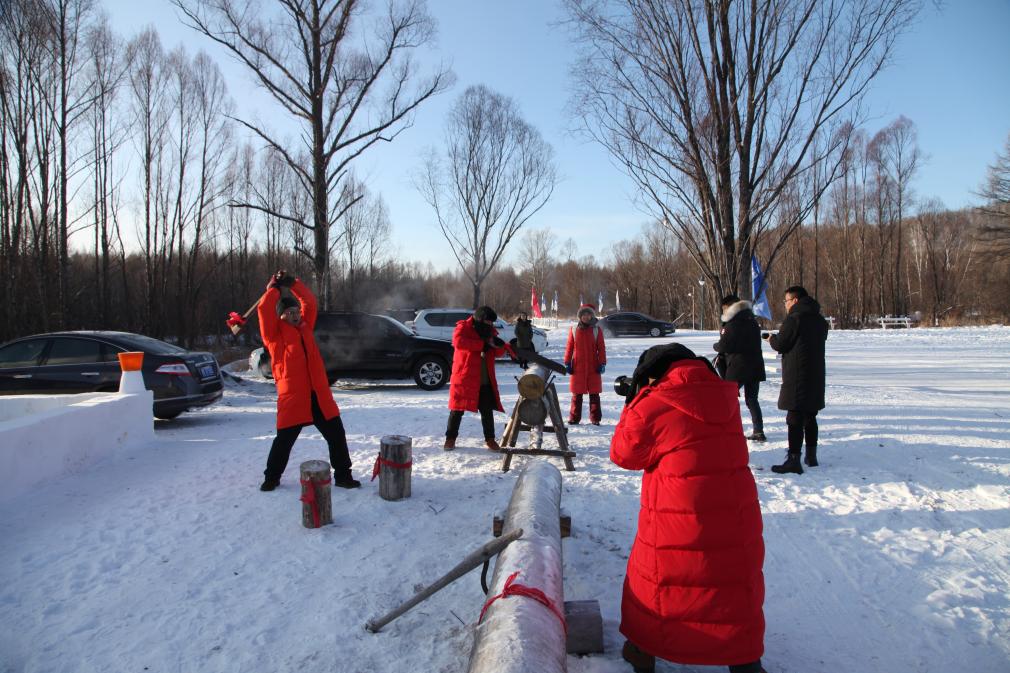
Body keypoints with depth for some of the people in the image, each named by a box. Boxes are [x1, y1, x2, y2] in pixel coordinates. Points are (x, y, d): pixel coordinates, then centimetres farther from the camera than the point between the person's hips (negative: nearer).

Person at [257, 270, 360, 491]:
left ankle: (342, 476, 16)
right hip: (292, 396, -5)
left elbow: (310, 303, 16)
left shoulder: (304, 327, 16)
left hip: (318, 394, 5)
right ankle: (271, 477, 27)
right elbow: (264, 310, -12)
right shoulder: (275, 334, 1)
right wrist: (274, 288, 0)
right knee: (284, 440, 6)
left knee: (336, 435, 5)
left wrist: (293, 283, 13)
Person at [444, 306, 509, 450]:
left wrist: (498, 344, -13)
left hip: (485, 380, 5)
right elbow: (458, 341, -28)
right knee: (457, 409, 4)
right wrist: (482, 344, -27)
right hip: (464, 378, -5)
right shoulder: (463, 327, -7)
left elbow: (498, 353, 12)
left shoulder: (490, 331, 11)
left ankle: (489, 439, 20)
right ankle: (450, 438, 17)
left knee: (487, 411, 9)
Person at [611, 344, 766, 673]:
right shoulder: (725, 396, 2)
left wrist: (633, 404, 9)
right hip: (737, 518, 4)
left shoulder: (650, 407, -14)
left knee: (651, 579, 19)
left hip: (676, 520, -3)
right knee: (738, 586, 19)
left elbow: (623, 454, 0)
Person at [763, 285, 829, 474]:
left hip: (796, 377, -8)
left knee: (795, 419, -7)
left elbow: (780, 345, -13)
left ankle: (793, 460, -8)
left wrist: (771, 339, 9)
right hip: (816, 376, 8)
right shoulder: (820, 320, 13)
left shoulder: (794, 319, -14)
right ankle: (811, 456, 27)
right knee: (810, 416, 18)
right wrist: (777, 338, 18)